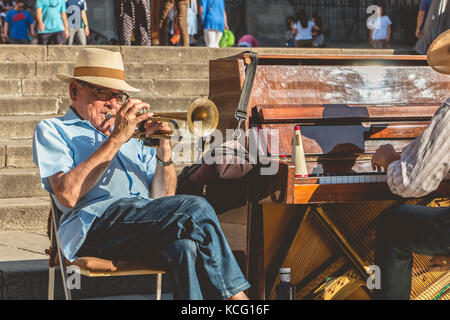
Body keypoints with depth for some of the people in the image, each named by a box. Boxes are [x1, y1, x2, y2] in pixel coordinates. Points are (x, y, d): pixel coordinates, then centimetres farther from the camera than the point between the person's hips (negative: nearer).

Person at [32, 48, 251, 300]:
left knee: (185, 246, -34)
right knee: (196, 208, -28)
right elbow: (68, 196, -4)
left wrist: (163, 149, 5)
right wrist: (116, 139, -4)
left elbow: (162, 199, 21)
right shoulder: (53, 130, 18)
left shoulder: (134, 138, 34)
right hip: (97, 220, -5)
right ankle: (236, 295, -29)